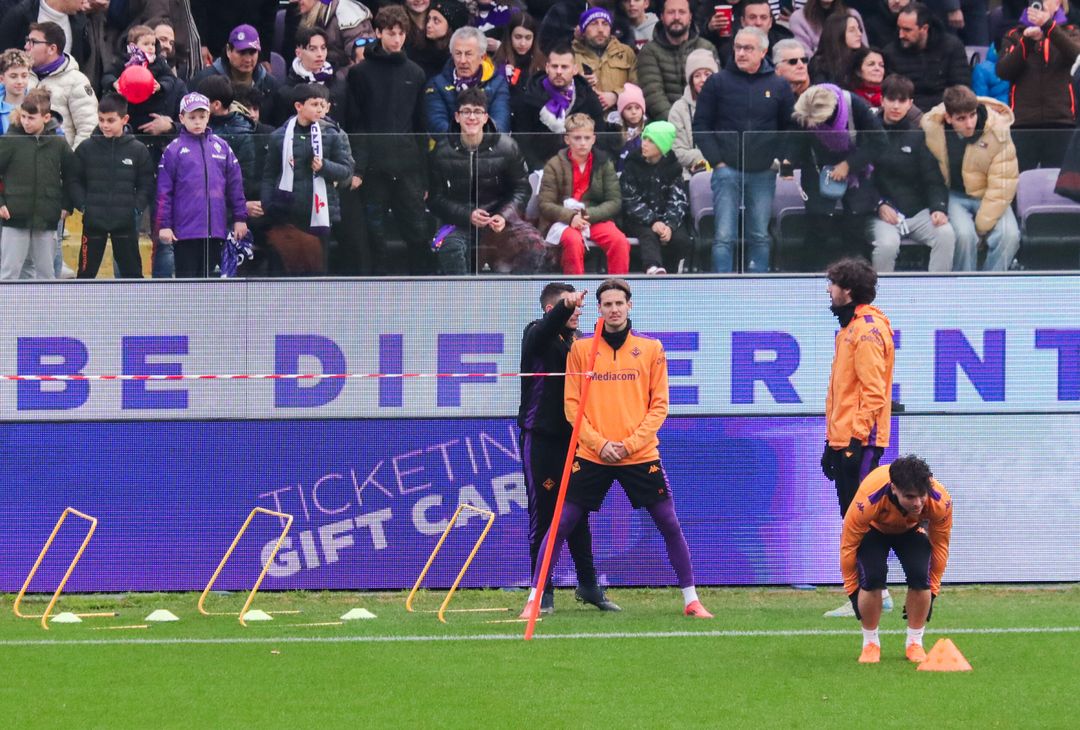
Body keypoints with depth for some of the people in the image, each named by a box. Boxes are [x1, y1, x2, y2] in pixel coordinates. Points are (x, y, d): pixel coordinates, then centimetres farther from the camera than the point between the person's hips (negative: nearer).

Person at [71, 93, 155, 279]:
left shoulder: (138, 150, 0)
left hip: (126, 221, 0)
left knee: (132, 271, 6)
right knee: (86, 272, 5)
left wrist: (136, 208, -9)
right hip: (93, 221, 0)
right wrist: (83, 205, -8)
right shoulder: (86, 148, 2)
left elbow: (146, 185, 3)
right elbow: (76, 182, 5)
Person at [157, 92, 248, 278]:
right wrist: (164, 225, -5)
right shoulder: (174, 149, 0)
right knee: (186, 279, -1)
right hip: (185, 231, -3)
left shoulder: (221, 146, 9)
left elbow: (235, 184, 12)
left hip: (215, 230, 3)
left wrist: (240, 218, 9)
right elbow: (164, 191, -1)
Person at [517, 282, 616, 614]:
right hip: (541, 438, -5)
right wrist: (565, 307, -49)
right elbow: (548, 327, -29)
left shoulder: (577, 339, 13)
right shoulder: (537, 335, -5)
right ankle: (542, 590, 4)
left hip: (571, 438, 5)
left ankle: (588, 585, 18)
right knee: (543, 515, -2)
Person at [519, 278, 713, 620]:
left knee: (670, 525, -1)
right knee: (561, 525, -3)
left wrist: (631, 444, -9)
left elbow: (659, 404, 3)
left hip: (641, 456, 0)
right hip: (591, 456, 0)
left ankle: (691, 600, 9)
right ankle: (534, 599, 4)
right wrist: (599, 443, -9)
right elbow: (572, 404, 3)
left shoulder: (651, 349, 4)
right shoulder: (580, 349, 4)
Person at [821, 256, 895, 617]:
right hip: (845, 440, 10)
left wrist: (857, 438, -22)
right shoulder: (850, 328, 19)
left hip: (860, 442, -10)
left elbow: (872, 392, -19)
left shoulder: (868, 330, -13)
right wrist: (832, 442, 23)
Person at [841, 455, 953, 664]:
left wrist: (932, 590, -8)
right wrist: (852, 590, -16)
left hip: (912, 529, 2)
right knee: (872, 578, -26)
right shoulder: (868, 500, -43)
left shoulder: (941, 502, -35)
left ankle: (914, 643, 0)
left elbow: (940, 545, -15)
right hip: (874, 529, -2)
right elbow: (848, 544, -26)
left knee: (920, 576, -22)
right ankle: (870, 644, -2)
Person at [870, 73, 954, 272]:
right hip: (884, 212, -2)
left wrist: (939, 208, -11)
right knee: (887, 244, -33)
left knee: (946, 234, -26)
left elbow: (933, 178, 6)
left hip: (918, 210, 2)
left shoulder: (918, 134, 9)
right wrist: (879, 205, -11)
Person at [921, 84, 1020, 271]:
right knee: (964, 234, -30)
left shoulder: (998, 130, -18)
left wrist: (982, 225, -17)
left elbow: (1002, 185, -15)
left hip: (988, 196, 0)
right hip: (953, 195, 0)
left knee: (1009, 235, -25)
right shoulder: (931, 126, -16)